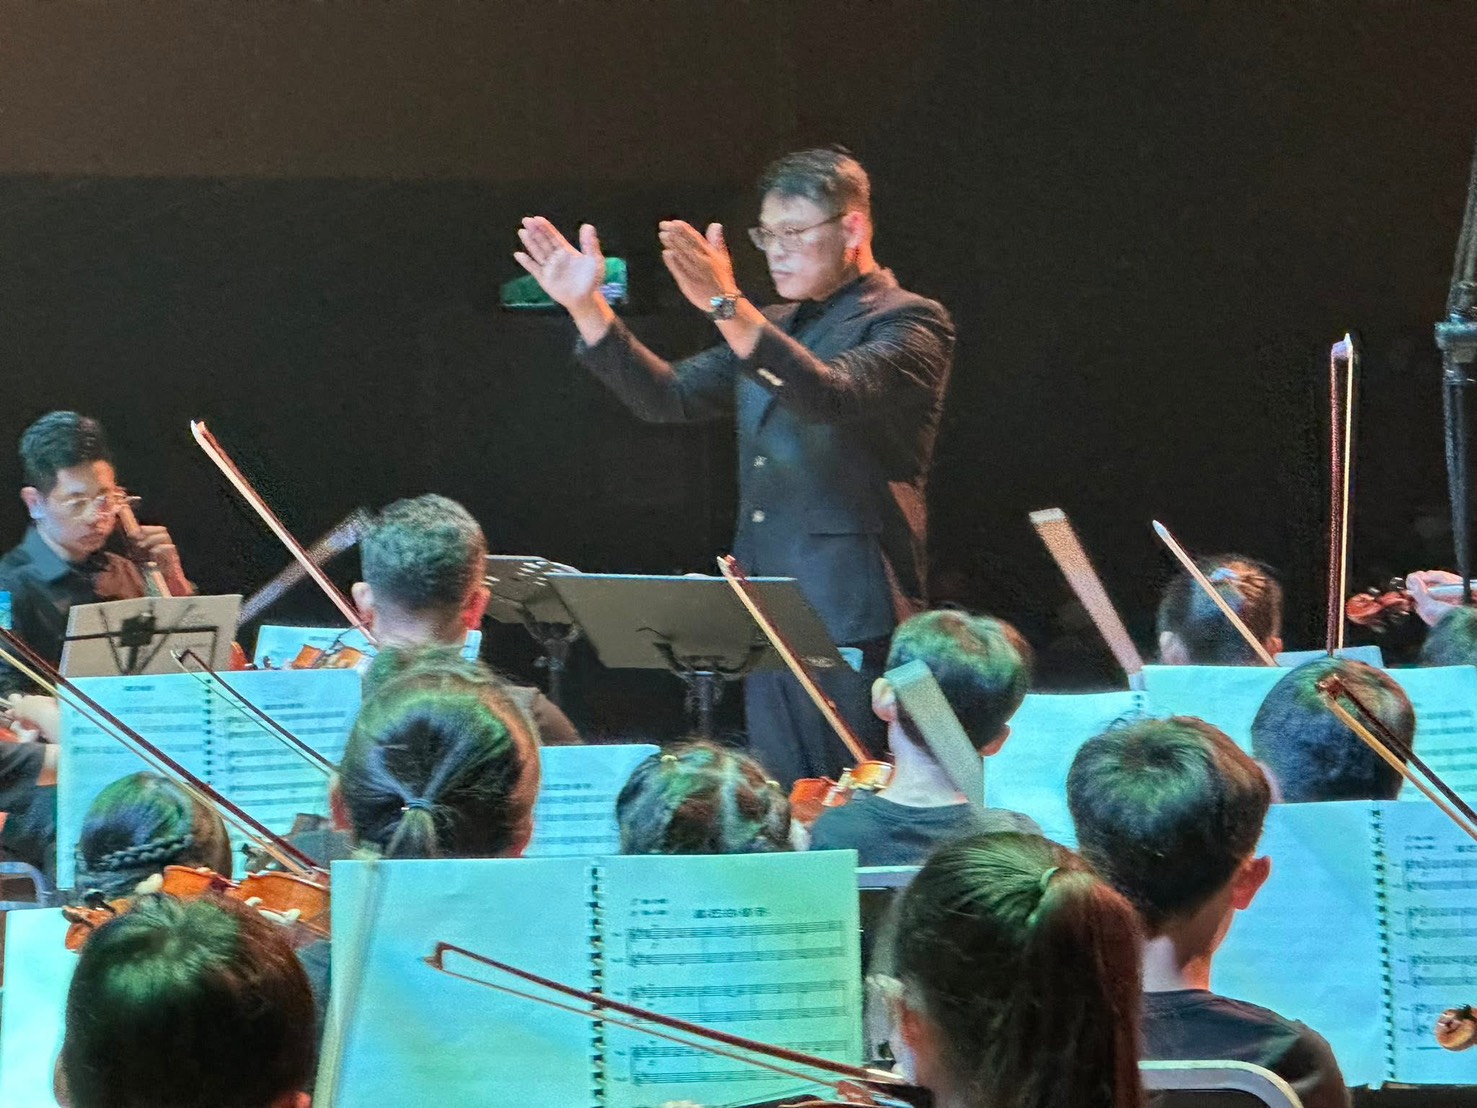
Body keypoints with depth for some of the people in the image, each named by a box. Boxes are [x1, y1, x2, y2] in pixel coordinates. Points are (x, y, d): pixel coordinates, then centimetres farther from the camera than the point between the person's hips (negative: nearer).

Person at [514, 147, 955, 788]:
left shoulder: (910, 324, -5)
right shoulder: (773, 328, 21)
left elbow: (833, 396, -24)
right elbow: (668, 397, 15)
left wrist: (727, 307, -34)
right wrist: (587, 308, 2)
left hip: (851, 621, -8)